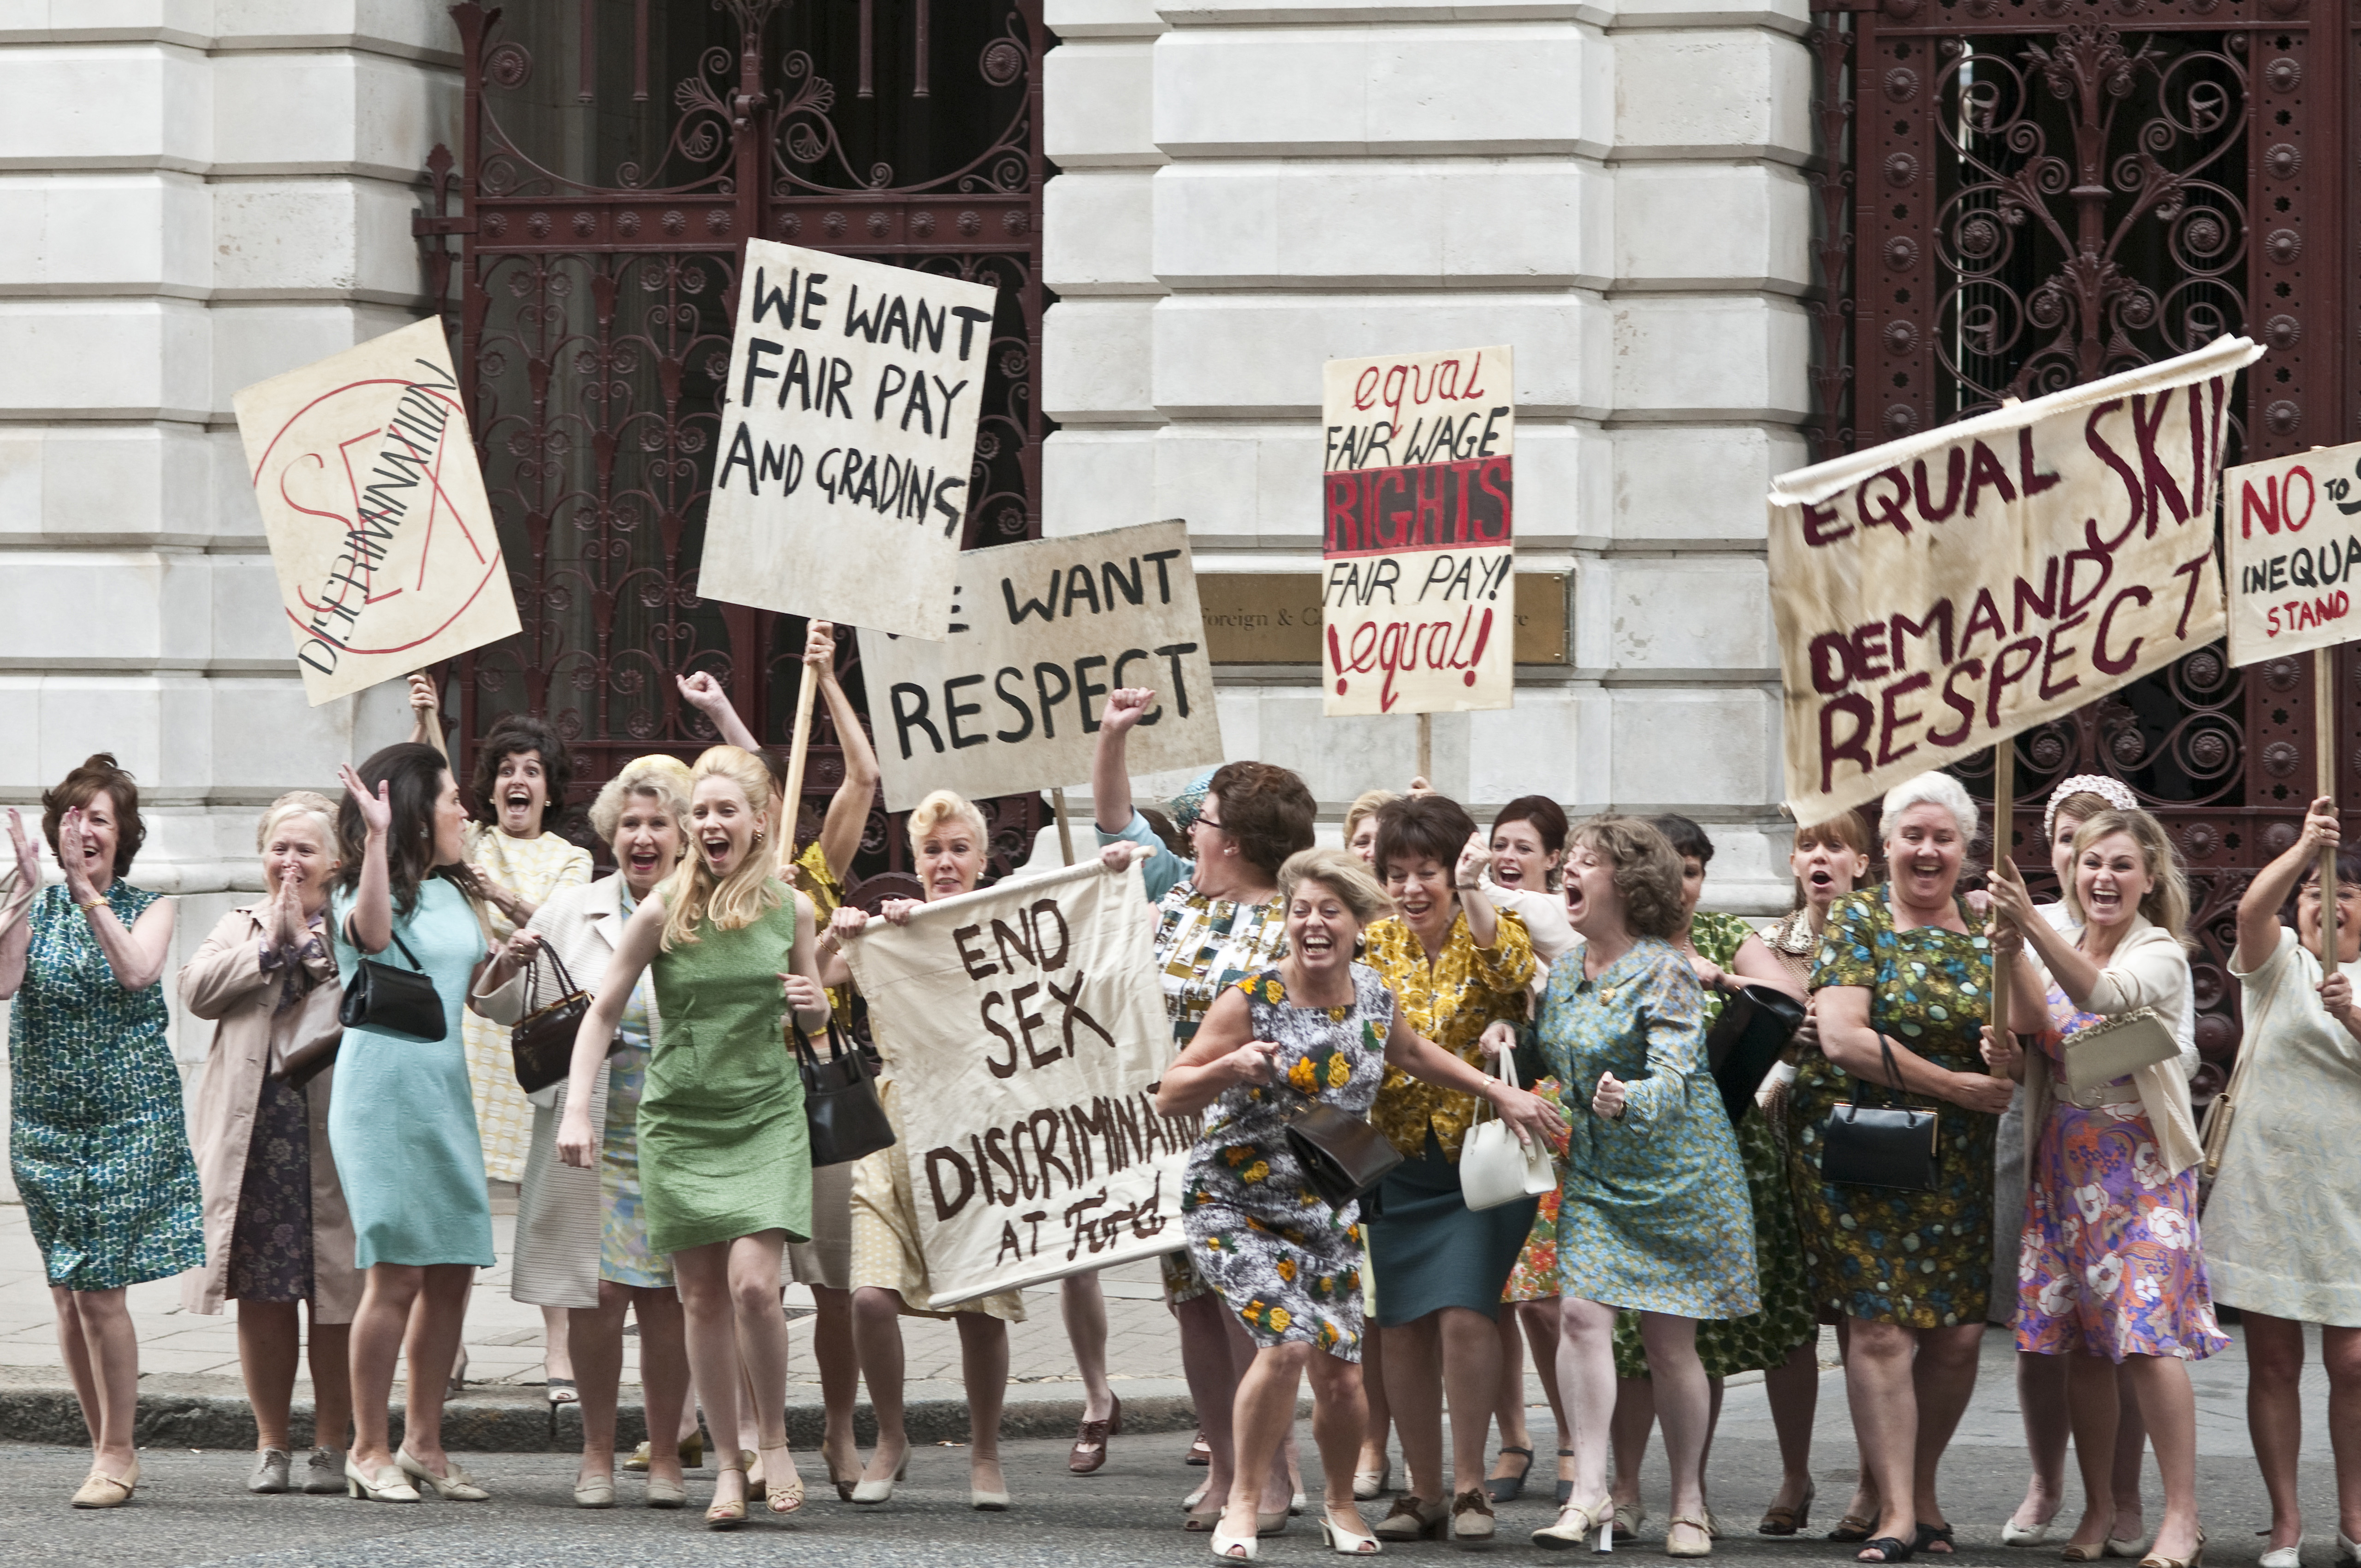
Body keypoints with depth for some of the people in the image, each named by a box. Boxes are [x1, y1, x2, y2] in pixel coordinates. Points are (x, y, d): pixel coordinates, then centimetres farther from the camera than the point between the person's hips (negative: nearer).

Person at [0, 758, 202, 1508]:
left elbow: (138, 972, -18)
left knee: (99, 1289, -10)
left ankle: (116, 1453, 0)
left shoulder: (148, 907, 2)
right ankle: (109, 1452, 13)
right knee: (67, 1295, 3)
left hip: (130, 1121, -3)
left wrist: (88, 893, -20)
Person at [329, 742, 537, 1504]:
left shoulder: (454, 892, 16)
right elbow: (372, 934, -31)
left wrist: (503, 961, 8)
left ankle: (423, 1441, 15)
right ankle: (369, 1449, 0)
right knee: (396, 1272, -9)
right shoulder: (363, 891, -8)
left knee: (453, 1271, 5)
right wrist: (377, 838, -36)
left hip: (445, 1090, 8)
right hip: (384, 1092, -8)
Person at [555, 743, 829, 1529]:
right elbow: (603, 1013, -1)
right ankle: (728, 1463, 12)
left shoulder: (789, 908, 0)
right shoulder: (664, 910, -6)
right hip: (680, 1118, 0)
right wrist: (577, 1110, -9)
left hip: (766, 1116, 0)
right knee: (702, 1299, 1)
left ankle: (775, 1441, 4)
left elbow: (815, 1014, 16)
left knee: (753, 1282, -16)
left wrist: (812, 1005, -8)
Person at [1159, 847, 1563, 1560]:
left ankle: (1341, 1505, 28)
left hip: (1328, 1212, 5)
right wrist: (1231, 1067, -29)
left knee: (1339, 1373, 0)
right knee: (1288, 1340, -24)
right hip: (1236, 1202, -4)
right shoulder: (1250, 1001, -14)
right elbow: (1170, 1096, -11)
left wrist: (1501, 1093, 25)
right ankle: (1243, 1502, -6)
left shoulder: (1373, 996, 1)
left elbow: (1412, 1054, 24)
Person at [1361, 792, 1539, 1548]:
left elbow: (1510, 973, -28)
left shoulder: (1493, 931, -5)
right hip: (1403, 1164, 4)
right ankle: (1423, 1490, 14)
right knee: (1403, 1327, 3)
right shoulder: (1375, 945, 5)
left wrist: (1472, 895, -41)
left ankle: (1470, 1485, -3)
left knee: (1464, 1314, -15)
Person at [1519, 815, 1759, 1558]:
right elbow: (1552, 1062, 22)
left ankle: (1689, 1504, 14)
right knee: (1581, 1314, -12)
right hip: (1594, 1173, 6)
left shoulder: (1664, 972, -14)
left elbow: (1672, 1079, -25)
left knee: (1669, 1341, 1)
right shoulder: (1566, 971, 8)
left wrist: (1630, 1101, -45)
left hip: (1676, 1172, -6)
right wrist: (1510, 1046, 2)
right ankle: (1590, 1490, -12)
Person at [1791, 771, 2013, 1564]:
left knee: (1959, 1332, -1)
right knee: (1879, 1326, -10)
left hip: (1958, 1161, 4)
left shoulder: (1985, 932, 11)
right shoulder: (1858, 921, -1)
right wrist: (1958, 1087, -13)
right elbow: (1842, 1037, -13)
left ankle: (1921, 1490, 18)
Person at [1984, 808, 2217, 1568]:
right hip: (2064, 1158, 5)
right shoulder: (2052, 953, 9)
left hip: (2141, 1160, -5)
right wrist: (2009, 1057, -7)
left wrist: (2030, 922, -40)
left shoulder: (2161, 957, -8)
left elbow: (2102, 994, -30)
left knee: (2149, 1336, -12)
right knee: (2081, 1343, 6)